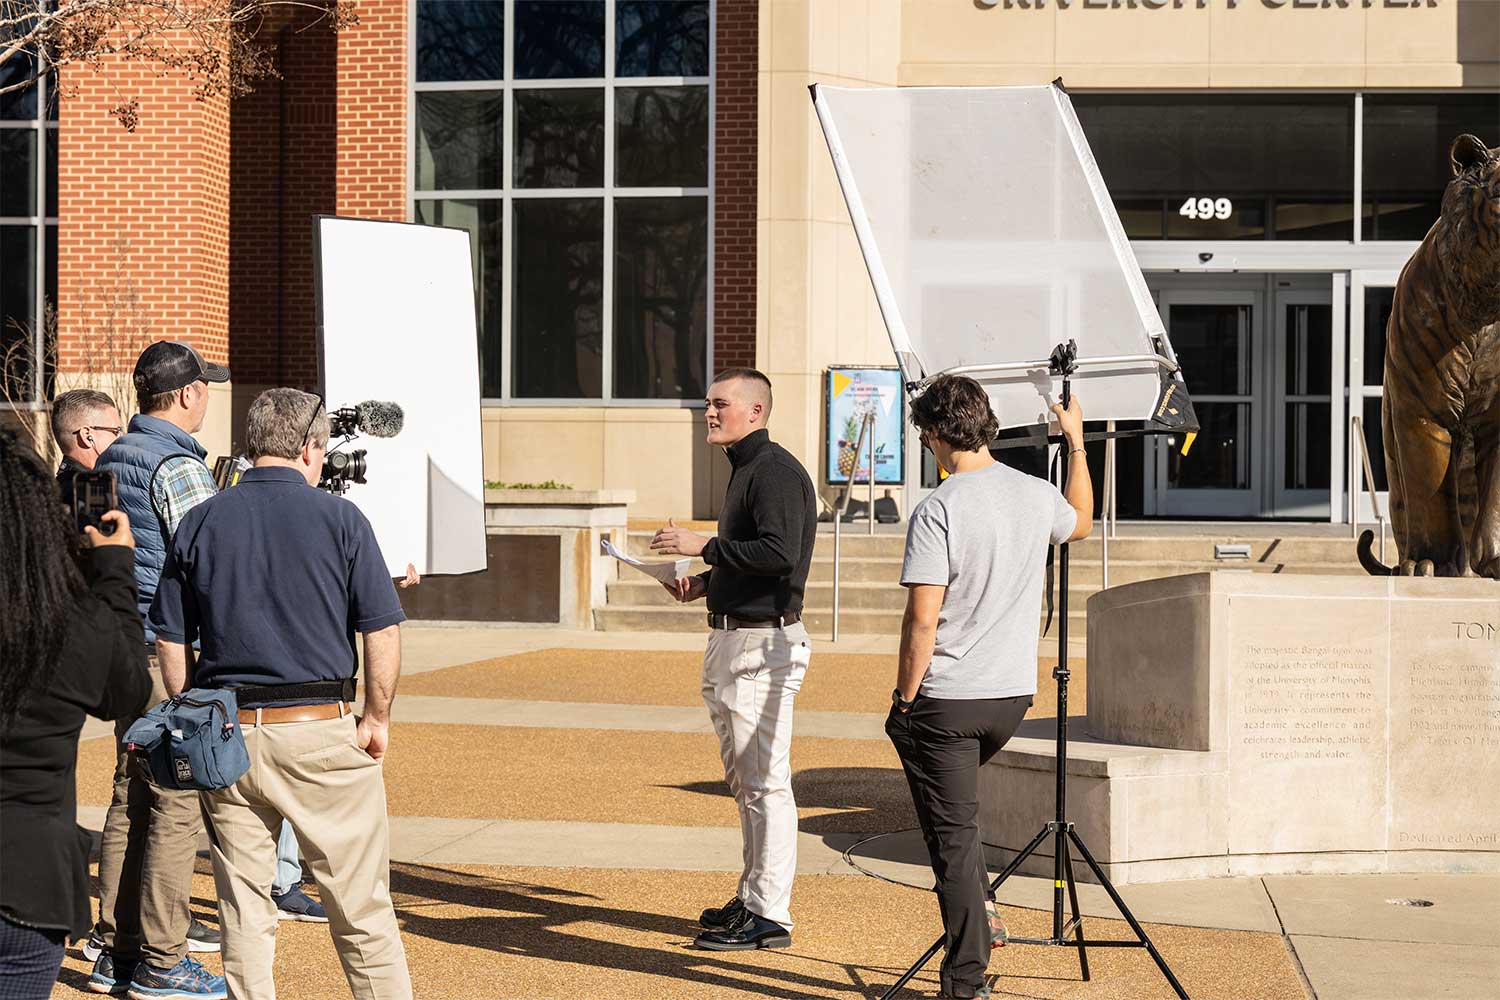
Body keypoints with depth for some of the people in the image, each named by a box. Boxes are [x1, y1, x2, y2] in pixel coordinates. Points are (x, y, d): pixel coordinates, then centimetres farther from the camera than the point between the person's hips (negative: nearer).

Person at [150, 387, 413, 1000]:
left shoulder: (200, 522, 4)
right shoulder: (339, 519, -4)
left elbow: (170, 642, 6)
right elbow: (382, 633, -6)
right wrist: (377, 718, 6)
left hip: (227, 736, 3)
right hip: (320, 730, -3)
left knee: (243, 913, 9)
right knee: (361, 906, 6)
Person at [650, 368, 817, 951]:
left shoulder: (775, 471, -14)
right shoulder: (744, 470, 18)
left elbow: (779, 553, -27)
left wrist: (704, 547, -20)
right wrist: (705, 583, 12)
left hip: (763, 643, -11)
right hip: (731, 639, 11)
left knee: (764, 782, -9)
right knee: (743, 780, 16)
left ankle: (769, 916, -6)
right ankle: (752, 898, 25)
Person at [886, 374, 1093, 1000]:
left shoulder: (938, 510, -16)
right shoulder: (1037, 496, 3)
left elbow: (922, 618, -19)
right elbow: (1080, 522, 28)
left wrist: (904, 700, -9)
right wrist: (1076, 442, 39)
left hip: (946, 700, -6)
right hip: (1013, 694, 6)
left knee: (953, 836, 1)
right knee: (959, 814, 31)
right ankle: (979, 911, 26)